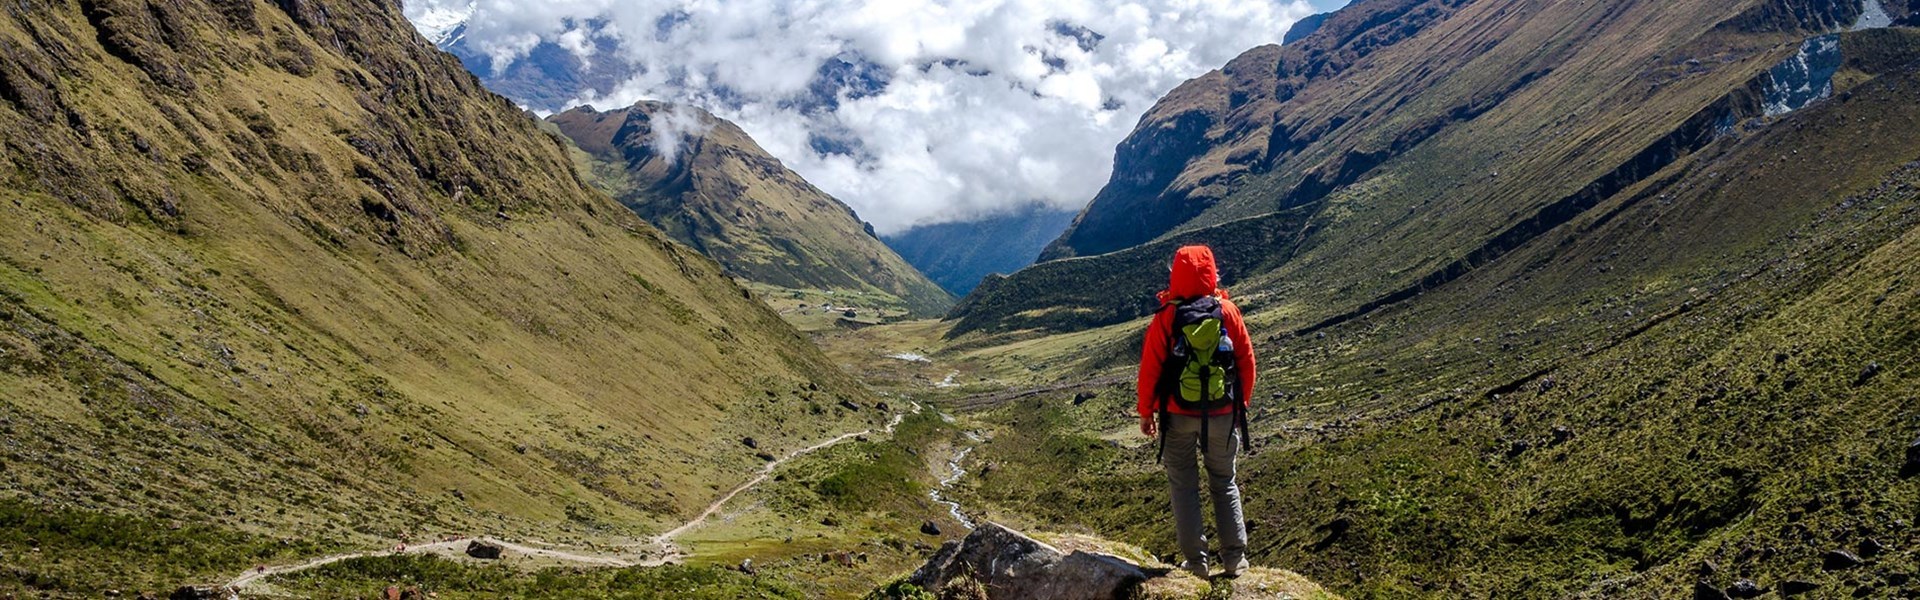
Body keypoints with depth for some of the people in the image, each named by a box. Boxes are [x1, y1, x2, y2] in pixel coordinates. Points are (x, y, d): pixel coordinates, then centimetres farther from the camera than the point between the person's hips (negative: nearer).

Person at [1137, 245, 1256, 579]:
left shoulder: (1166, 317, -9)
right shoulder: (1227, 311, -4)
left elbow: (1150, 368, -7)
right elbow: (1247, 360, 1)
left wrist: (1146, 412, 5)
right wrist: (1241, 404, 14)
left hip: (1178, 415, -2)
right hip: (1222, 415, 2)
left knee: (1184, 486, 9)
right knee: (1224, 483, 16)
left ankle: (1195, 561, 9)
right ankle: (1234, 557, 16)